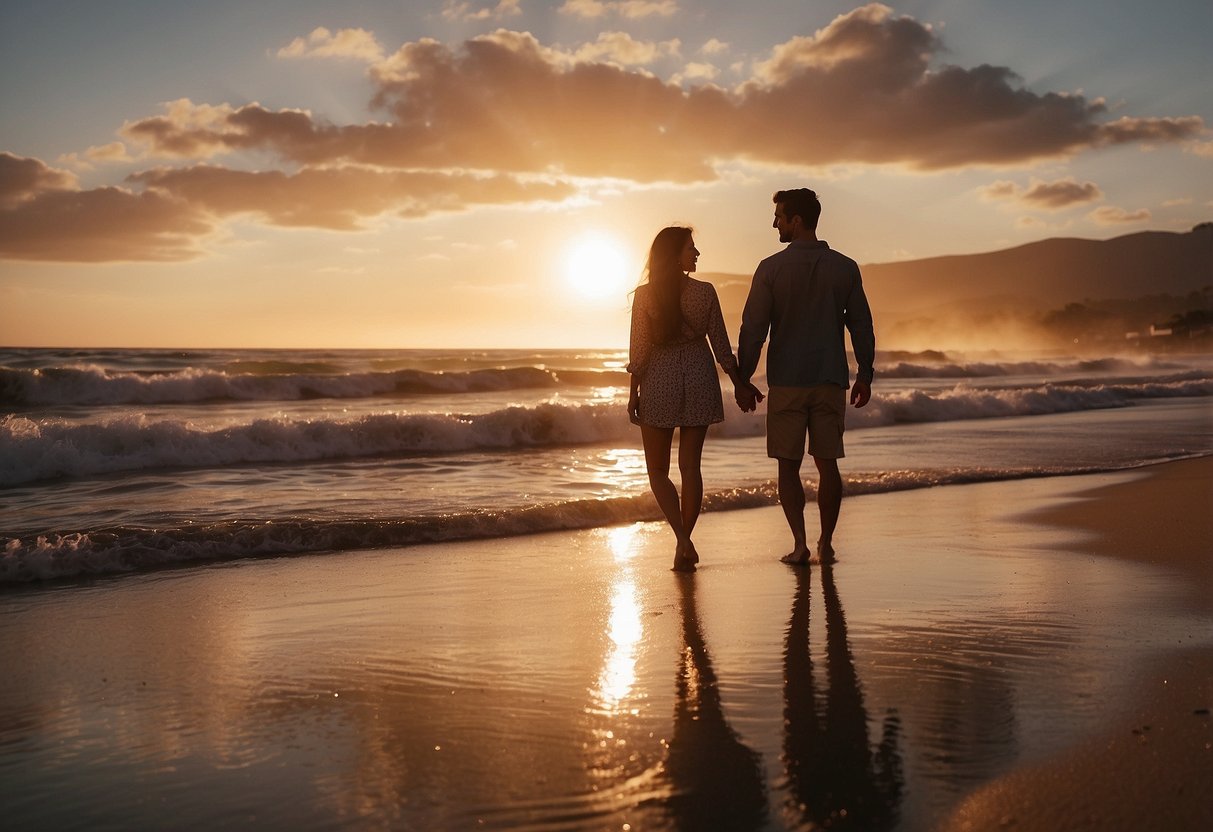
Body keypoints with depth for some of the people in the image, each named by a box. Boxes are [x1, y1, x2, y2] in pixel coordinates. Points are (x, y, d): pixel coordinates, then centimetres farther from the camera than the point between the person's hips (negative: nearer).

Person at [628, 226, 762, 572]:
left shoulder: (645, 295, -8)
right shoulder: (705, 292, -5)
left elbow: (639, 350, -7)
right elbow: (721, 347, -1)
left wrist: (633, 394, 1)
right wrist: (740, 384, 10)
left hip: (659, 382, -2)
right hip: (699, 380, 2)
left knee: (657, 470, 8)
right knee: (690, 465, 8)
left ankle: (682, 539, -9)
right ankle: (684, 547, 10)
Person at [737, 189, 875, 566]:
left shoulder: (771, 268, -6)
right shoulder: (845, 267, 2)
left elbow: (753, 329, -6)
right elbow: (862, 325, 5)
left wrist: (743, 379, 2)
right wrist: (864, 375, 13)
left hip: (786, 382, -2)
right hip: (831, 380, 2)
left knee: (788, 466, 5)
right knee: (827, 463, 8)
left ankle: (800, 542, -3)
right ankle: (826, 543, 11)